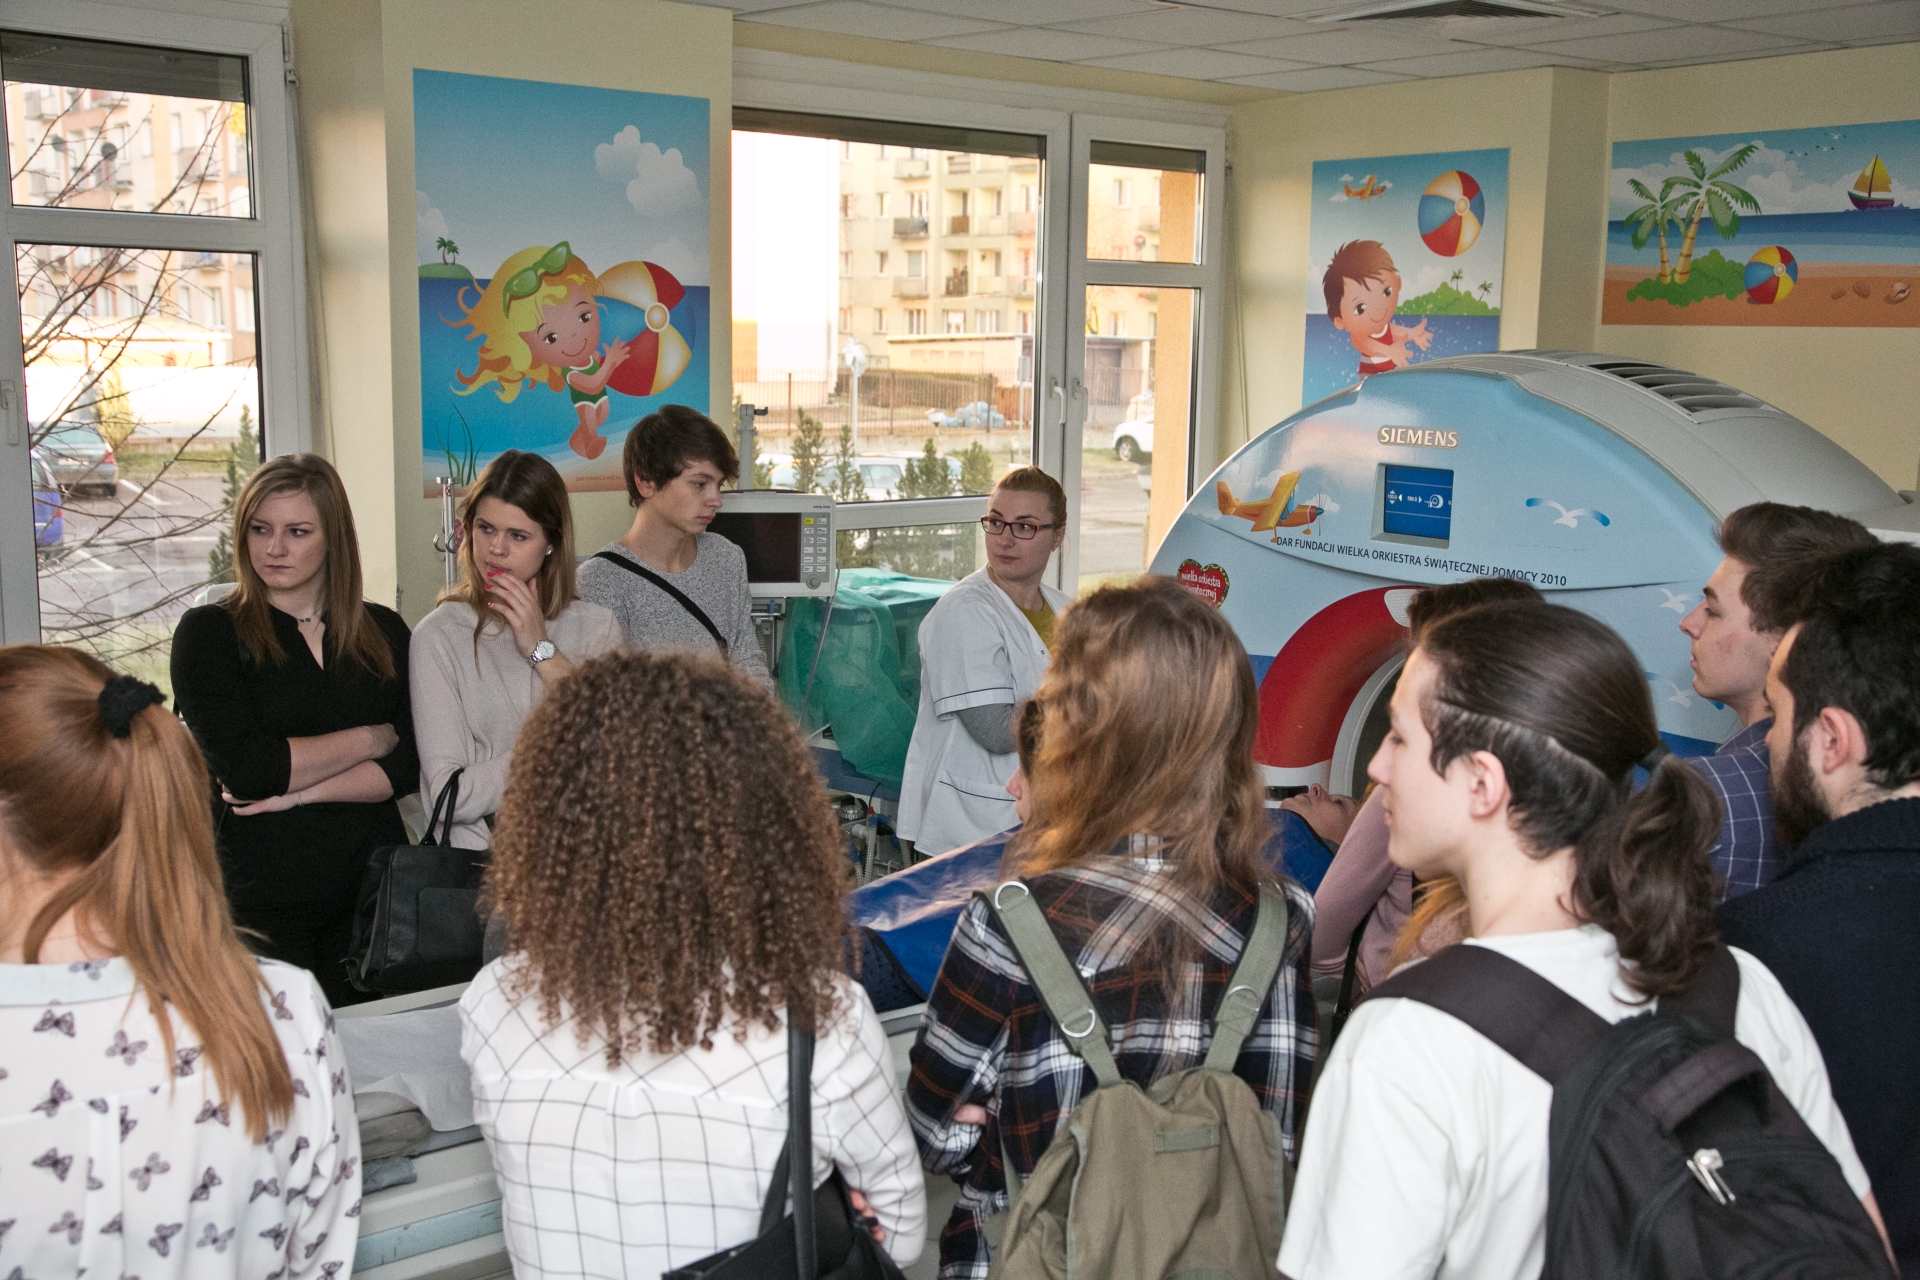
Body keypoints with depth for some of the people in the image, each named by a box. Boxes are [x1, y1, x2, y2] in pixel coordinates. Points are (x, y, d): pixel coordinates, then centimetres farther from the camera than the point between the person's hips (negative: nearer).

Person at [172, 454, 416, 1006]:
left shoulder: (384, 632, 8)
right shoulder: (209, 633, -1)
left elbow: (409, 764, -1)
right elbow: (244, 768, -13)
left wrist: (296, 792, -13)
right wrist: (370, 738, -5)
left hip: (374, 888, 3)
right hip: (260, 894, -3)